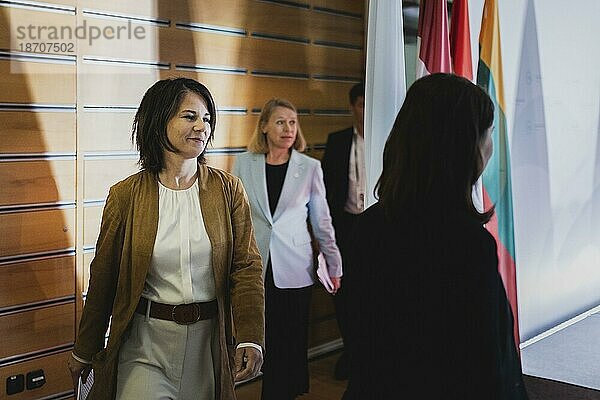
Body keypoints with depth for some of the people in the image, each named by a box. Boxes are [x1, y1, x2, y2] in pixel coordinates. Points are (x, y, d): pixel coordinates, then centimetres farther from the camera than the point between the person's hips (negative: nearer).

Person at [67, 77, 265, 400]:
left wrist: (250, 337, -15)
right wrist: (85, 351, 10)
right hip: (146, 339, -1)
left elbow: (247, 267, -3)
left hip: (210, 337, 2)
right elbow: (103, 277, 3)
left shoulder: (228, 189, -1)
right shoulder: (125, 195, -4)